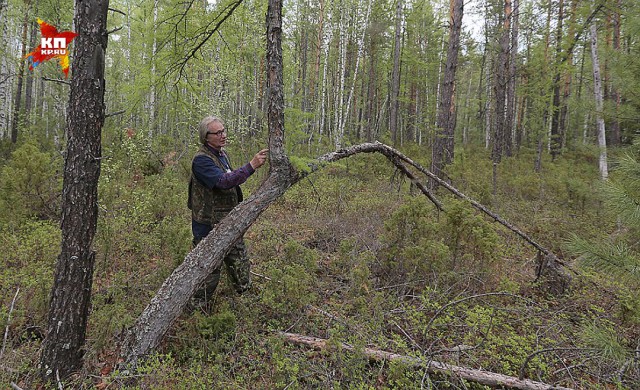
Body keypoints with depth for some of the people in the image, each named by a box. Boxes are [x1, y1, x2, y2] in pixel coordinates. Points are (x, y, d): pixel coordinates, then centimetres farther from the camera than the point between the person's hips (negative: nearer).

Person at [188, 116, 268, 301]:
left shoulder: (222, 154, 11)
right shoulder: (201, 159, -19)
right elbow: (223, 181, -34)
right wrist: (251, 166, -38)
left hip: (229, 223, 9)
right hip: (208, 225, -9)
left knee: (239, 261, 18)